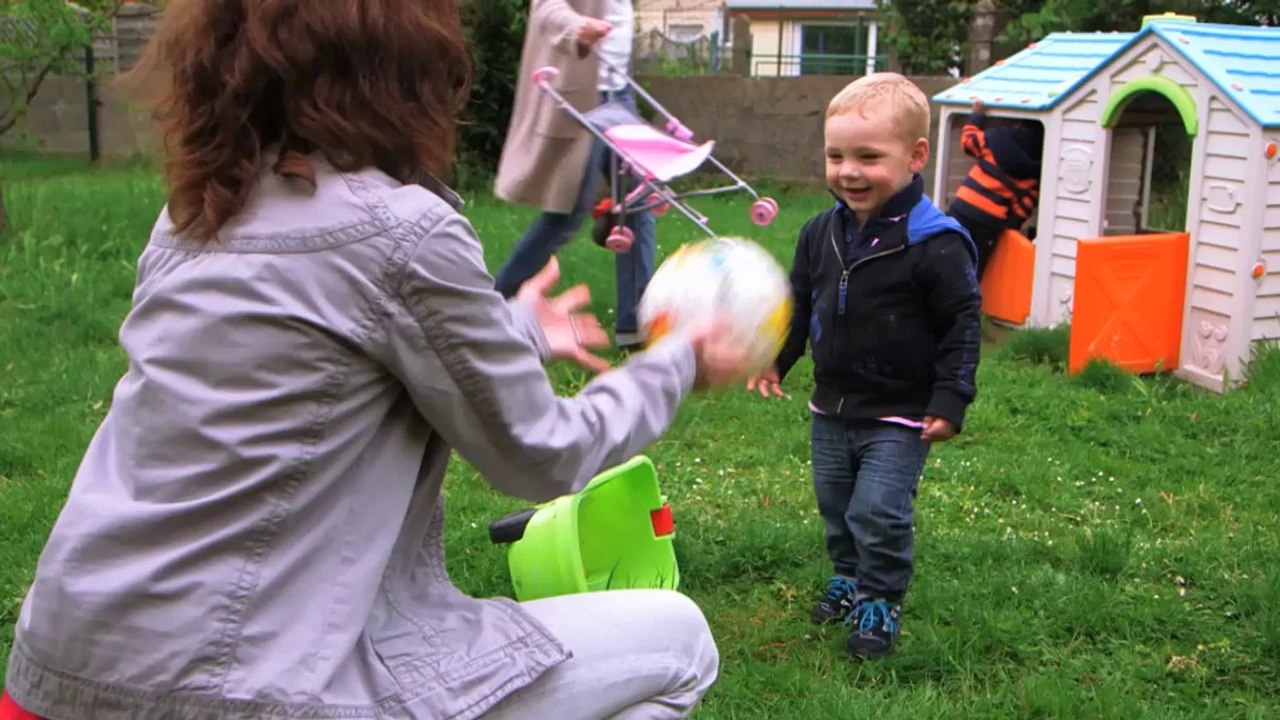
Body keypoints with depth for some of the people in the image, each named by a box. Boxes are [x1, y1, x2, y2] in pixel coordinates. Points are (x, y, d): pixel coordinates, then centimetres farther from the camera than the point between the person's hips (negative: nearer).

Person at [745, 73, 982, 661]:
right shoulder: (821, 233, 0)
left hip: (898, 415, -6)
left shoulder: (934, 244, -19)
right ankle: (849, 580, 41)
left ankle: (881, 604, 15)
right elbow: (799, 303, 15)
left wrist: (949, 401, -16)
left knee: (878, 513, -7)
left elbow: (961, 325, -14)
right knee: (835, 506, 19)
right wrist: (774, 359, 12)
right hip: (833, 407, 7)